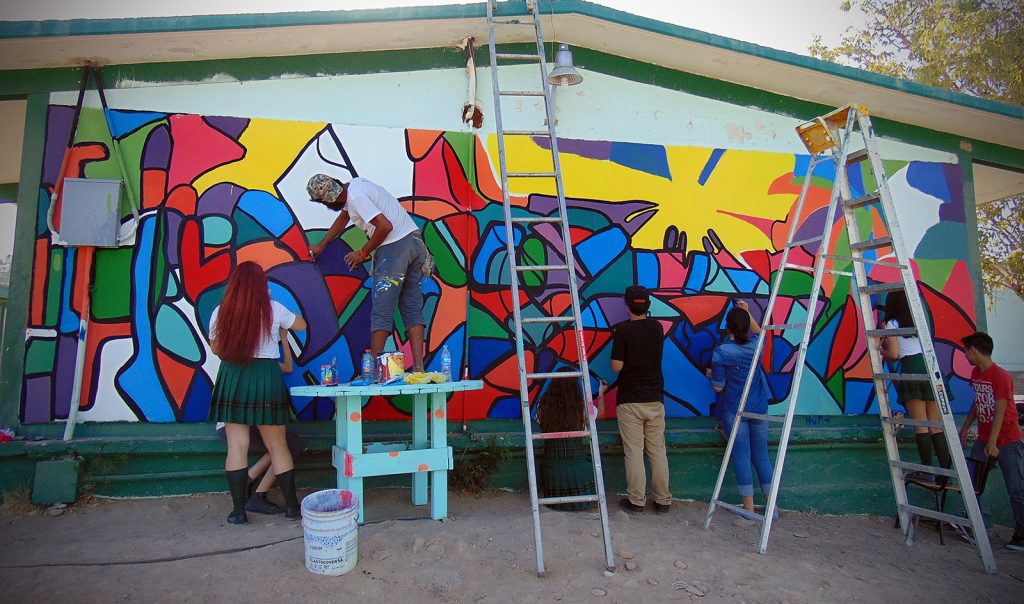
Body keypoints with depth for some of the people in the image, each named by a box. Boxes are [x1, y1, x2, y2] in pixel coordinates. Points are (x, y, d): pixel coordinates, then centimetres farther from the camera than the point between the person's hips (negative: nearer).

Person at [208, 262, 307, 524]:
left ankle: (238, 510, 12)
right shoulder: (273, 309, -5)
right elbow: (301, 325, 12)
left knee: (237, 446, 7)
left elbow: (215, 348, 11)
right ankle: (291, 506, 15)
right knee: (278, 445, 8)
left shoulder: (221, 312, -2)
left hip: (232, 379, 1)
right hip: (267, 378, -1)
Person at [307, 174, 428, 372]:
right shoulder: (352, 185, 18)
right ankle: (418, 368, 2)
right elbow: (343, 218, 34)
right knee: (412, 309, 5)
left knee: (381, 311, -4)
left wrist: (363, 253, -7)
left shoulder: (356, 196, -12)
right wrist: (321, 245, 42)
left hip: (396, 246, -10)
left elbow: (385, 226, -20)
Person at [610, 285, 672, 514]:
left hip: (629, 400, -4)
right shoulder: (657, 328, 4)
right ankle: (663, 500, 17)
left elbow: (617, 366, -14)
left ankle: (636, 500, 9)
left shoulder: (622, 330, -11)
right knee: (658, 452, 10)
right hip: (655, 400, 4)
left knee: (634, 453, 3)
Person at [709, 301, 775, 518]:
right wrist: (747, 312, 23)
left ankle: (749, 507, 9)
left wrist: (711, 375, 7)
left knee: (741, 456, 4)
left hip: (734, 411, -4)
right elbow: (758, 332, 25)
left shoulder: (721, 352, -16)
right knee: (761, 455, 13)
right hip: (758, 409, 4)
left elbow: (718, 387, -12)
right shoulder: (755, 346, -2)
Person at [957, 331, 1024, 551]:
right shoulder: (975, 373, 6)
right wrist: (964, 429, 17)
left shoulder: (1001, 377, -19)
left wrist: (992, 443, -21)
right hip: (984, 439, 8)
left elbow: (1000, 412, -20)